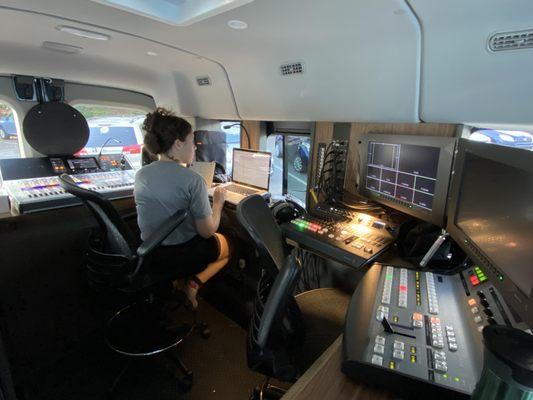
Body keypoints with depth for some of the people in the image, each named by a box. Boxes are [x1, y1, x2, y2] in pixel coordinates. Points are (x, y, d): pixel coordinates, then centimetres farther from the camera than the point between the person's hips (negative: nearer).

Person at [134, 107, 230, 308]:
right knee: (226, 243, 23)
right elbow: (207, 232, -17)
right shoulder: (193, 180, -24)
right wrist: (218, 203, -1)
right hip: (181, 255, -7)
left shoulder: (140, 174, -6)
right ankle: (193, 284, 6)